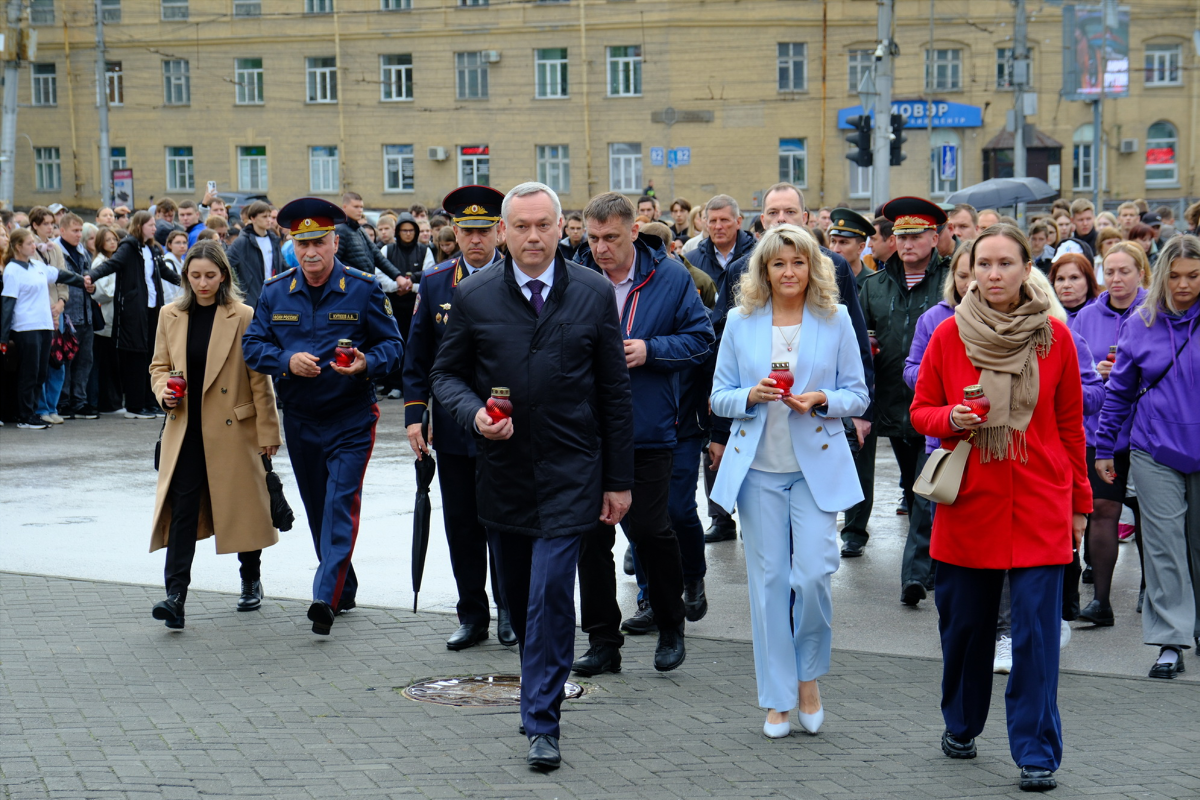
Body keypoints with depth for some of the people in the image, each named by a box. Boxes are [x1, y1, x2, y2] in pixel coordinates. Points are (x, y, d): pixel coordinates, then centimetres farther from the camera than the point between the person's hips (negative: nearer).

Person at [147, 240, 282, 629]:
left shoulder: (244, 318, -5)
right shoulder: (170, 316, 6)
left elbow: (260, 380, -4)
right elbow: (159, 365, 16)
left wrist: (267, 431, -5)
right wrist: (164, 389, -7)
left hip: (234, 429, -2)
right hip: (185, 430, 2)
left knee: (243, 506, 9)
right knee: (181, 507, -7)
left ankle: (252, 581, 29)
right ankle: (176, 595, -10)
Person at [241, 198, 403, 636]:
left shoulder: (363, 289, -5)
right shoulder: (275, 292, 2)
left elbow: (393, 345, -3)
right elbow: (252, 345, 4)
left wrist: (366, 364, -24)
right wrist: (287, 361, -16)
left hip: (351, 418, -4)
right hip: (300, 419, 4)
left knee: (341, 503, -15)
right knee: (317, 508, 13)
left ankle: (326, 597, -20)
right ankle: (344, 588, 29)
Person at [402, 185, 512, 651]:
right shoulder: (434, 284, 7)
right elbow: (417, 356, 8)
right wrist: (414, 414, 0)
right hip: (452, 428, 3)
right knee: (461, 525, 8)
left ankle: (509, 611, 14)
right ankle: (472, 616, 18)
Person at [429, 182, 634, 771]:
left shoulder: (594, 293, -1)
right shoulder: (474, 296, 0)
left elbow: (614, 391, 3)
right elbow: (446, 373, 8)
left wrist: (618, 479, 2)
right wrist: (473, 413, -15)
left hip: (570, 474, -2)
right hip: (504, 471, 2)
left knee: (550, 594, -9)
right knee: (518, 597, 12)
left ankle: (542, 722, 0)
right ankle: (541, 689, 33)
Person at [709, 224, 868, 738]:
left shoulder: (835, 320, 3)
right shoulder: (740, 323, 6)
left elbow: (858, 395, 6)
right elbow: (719, 397, 8)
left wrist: (821, 401, -14)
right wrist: (751, 396, -13)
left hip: (817, 466, -1)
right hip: (759, 468, 1)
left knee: (813, 574, -11)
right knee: (769, 579, 2)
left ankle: (809, 677, 15)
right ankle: (778, 700, 13)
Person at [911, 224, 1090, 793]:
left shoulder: (1054, 336, 0)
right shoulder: (948, 335, 0)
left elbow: (1071, 425, 7)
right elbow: (921, 411, 8)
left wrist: (1079, 502, 9)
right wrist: (951, 419, -15)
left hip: (1040, 507, -1)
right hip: (969, 501, 1)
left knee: (1036, 630, -4)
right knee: (964, 623, 10)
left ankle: (1037, 754, 5)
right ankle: (960, 726, 33)